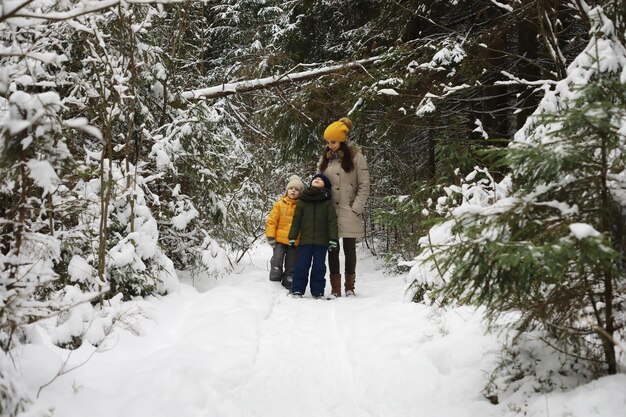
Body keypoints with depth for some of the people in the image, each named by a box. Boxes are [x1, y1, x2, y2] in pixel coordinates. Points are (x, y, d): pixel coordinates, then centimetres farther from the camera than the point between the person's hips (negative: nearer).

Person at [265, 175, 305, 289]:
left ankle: (287, 287, 20)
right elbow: (271, 221, 0)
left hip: (295, 242, 1)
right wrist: (270, 236, -6)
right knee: (276, 263, -3)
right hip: (280, 240, -1)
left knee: (291, 266, 10)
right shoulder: (280, 204, 0)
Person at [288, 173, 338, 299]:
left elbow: (332, 221, -1)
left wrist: (333, 239, -8)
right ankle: (297, 289, 10)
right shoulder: (302, 200, 6)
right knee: (302, 265, 2)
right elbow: (296, 220, 6)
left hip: (322, 241, 0)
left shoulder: (327, 202, 2)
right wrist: (292, 237, 2)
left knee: (319, 266, 5)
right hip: (305, 240, 0)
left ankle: (318, 291, 13)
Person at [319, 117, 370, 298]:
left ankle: (350, 286, 16)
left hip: (349, 213, -3)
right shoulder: (324, 159, 10)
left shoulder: (356, 157, -3)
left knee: (349, 249, 5)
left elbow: (364, 186, -4)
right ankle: (335, 288, 9)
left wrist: (355, 209, -10)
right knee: (332, 249, 4)